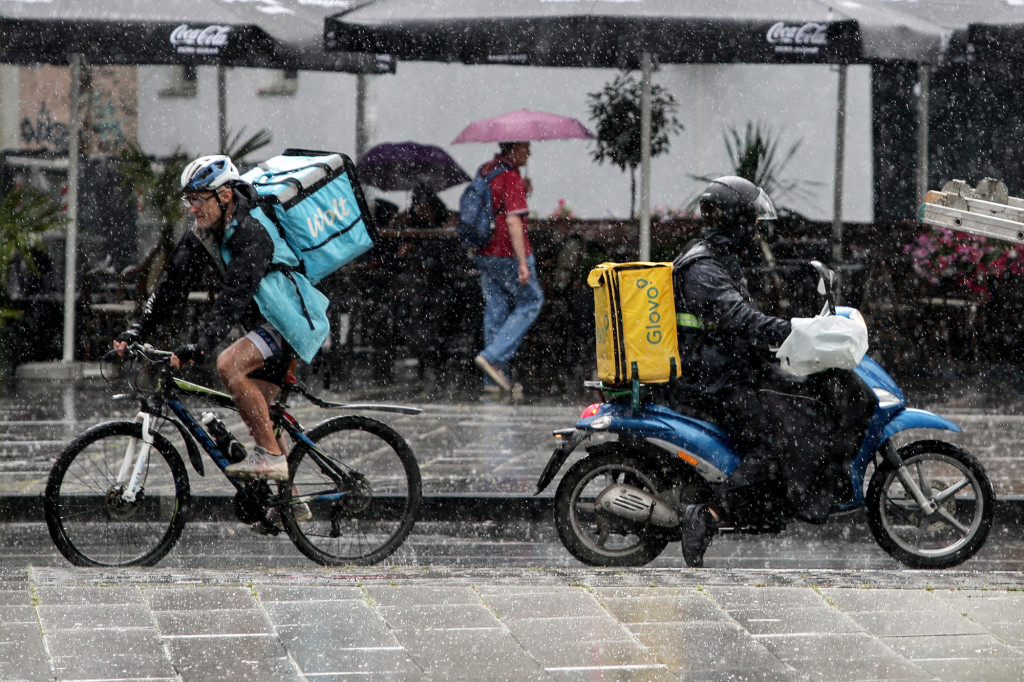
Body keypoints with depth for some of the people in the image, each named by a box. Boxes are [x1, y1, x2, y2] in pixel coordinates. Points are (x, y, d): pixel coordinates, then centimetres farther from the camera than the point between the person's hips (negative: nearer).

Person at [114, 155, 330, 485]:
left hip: (293, 320, -10)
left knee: (229, 365, -27)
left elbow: (234, 295, -34)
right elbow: (174, 282, -2)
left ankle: (271, 455, -19)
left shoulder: (252, 233, -25)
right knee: (254, 409, 10)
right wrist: (138, 330, -12)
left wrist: (202, 344, -43)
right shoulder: (202, 235, 2)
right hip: (265, 321, 10)